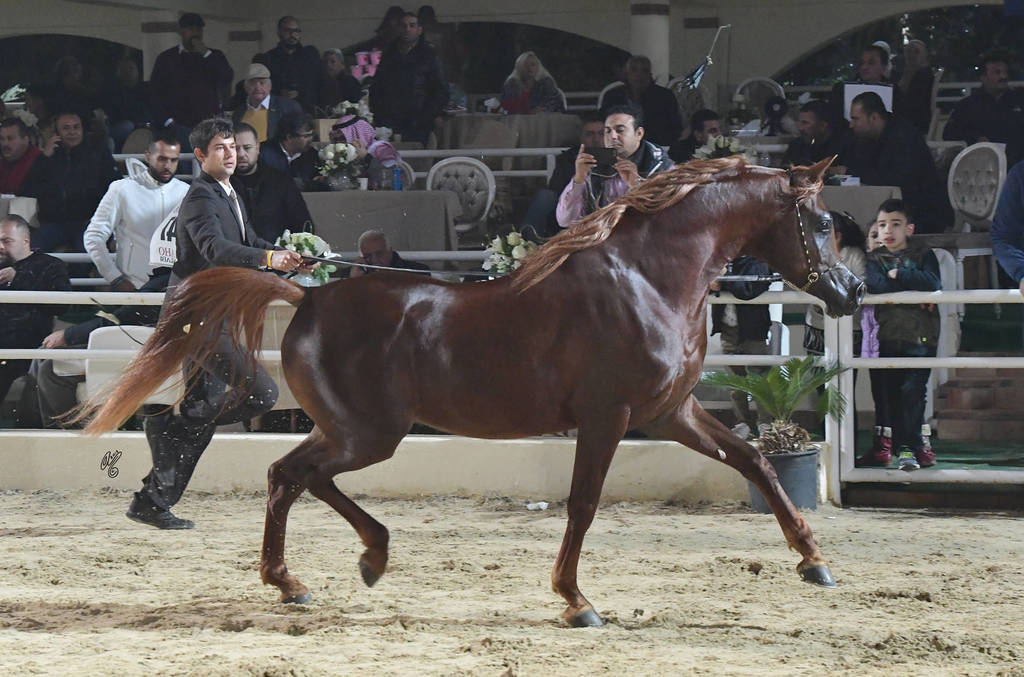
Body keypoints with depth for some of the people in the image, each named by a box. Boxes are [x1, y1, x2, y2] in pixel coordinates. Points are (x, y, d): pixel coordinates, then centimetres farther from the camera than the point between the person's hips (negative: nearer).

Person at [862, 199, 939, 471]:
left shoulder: (923, 255, 6)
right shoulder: (875, 259, 12)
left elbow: (933, 283, -14)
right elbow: (875, 284, -10)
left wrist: (898, 275, -10)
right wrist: (913, 284, -12)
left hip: (919, 337, -3)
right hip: (887, 337, 3)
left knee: (912, 392, -8)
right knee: (888, 393, 1)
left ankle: (908, 447, -2)